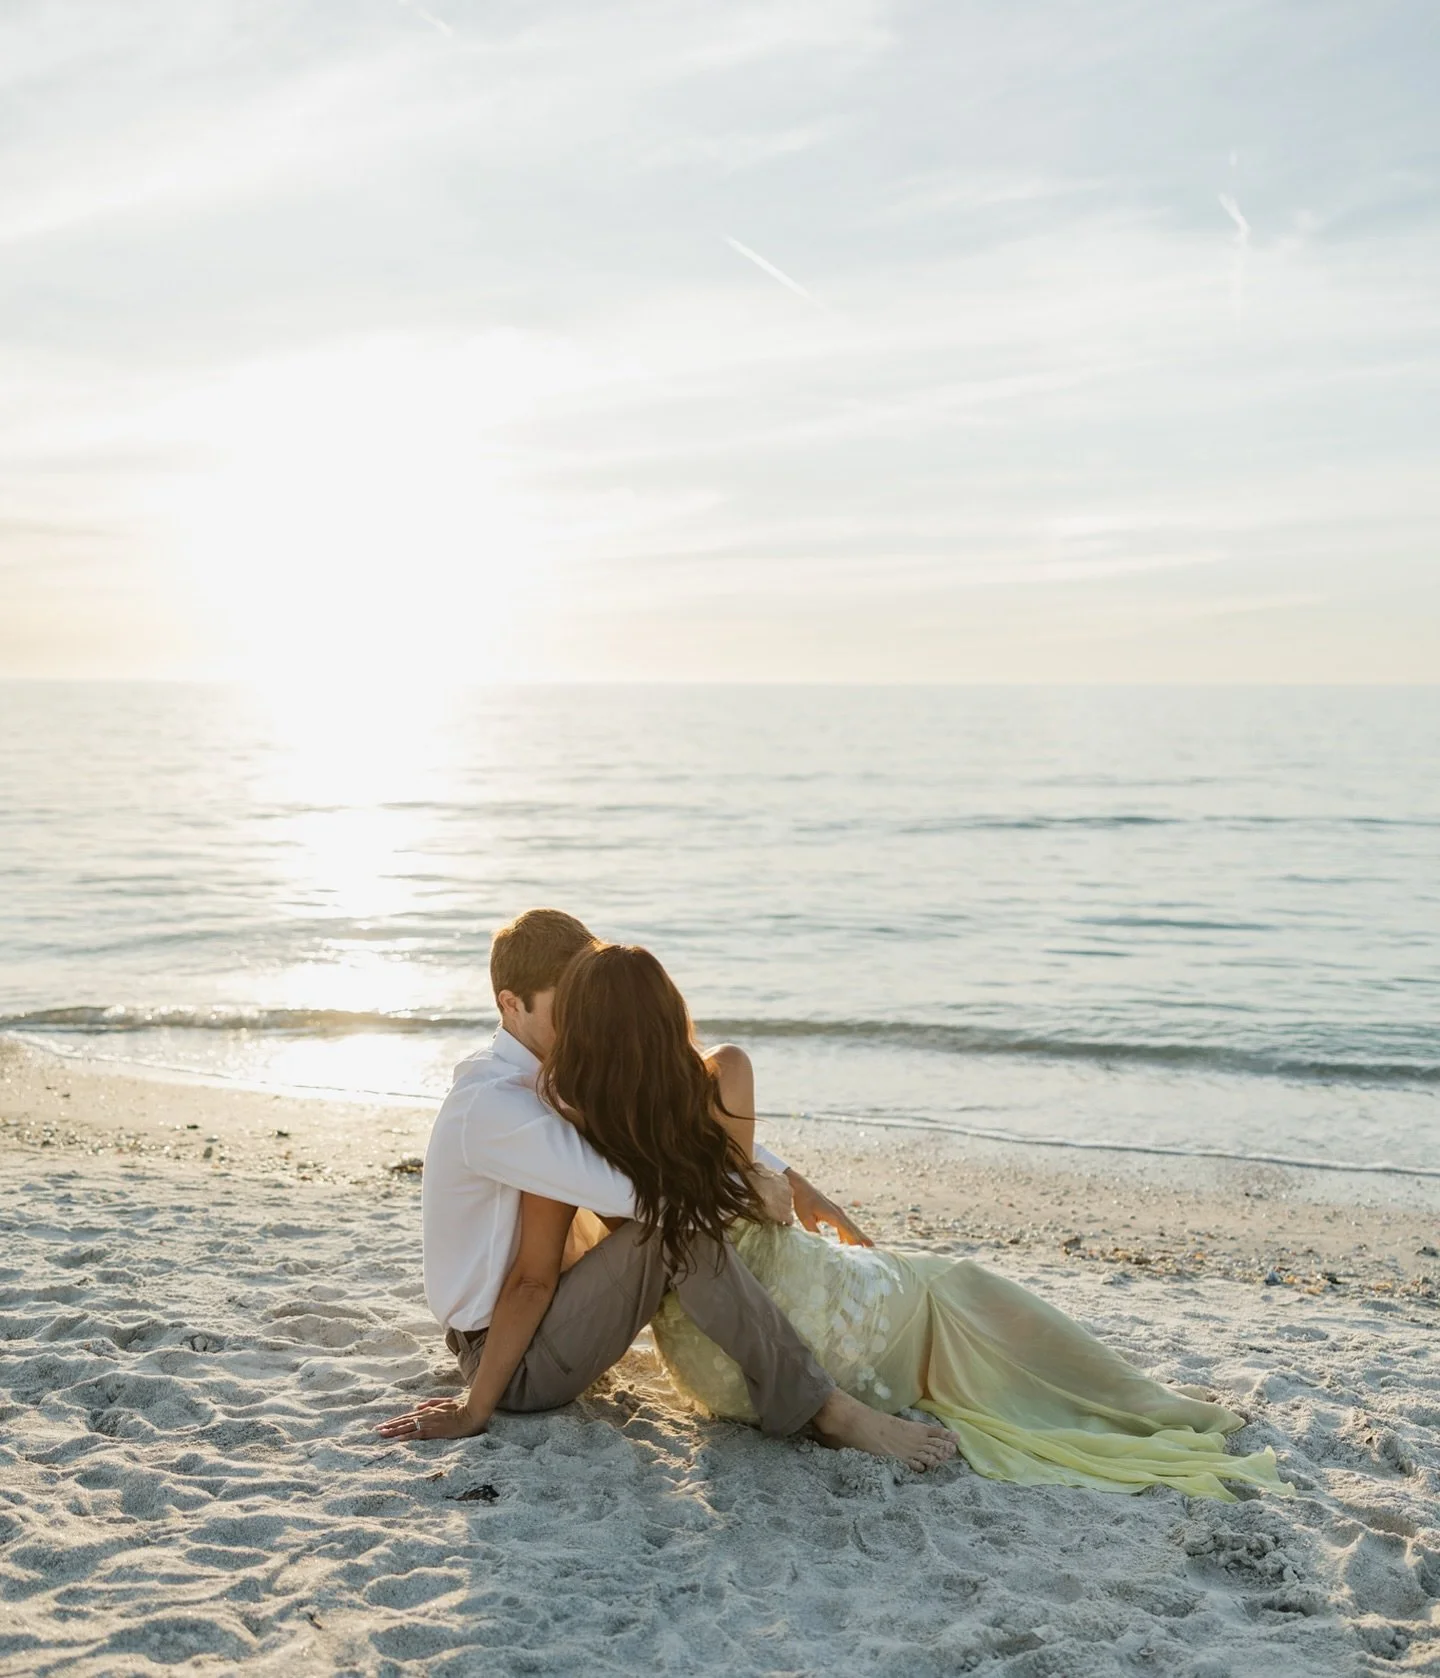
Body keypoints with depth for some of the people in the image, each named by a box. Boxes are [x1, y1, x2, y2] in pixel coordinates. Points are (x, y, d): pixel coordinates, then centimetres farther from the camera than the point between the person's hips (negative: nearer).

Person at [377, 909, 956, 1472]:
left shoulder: (559, 1071, 3)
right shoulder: (492, 1106, -26)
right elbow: (626, 1188, -35)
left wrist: (789, 1181, 0)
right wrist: (750, 1190, -22)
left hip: (542, 1311, 10)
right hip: (512, 1361, -10)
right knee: (672, 1222, -32)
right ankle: (823, 1410, -26)